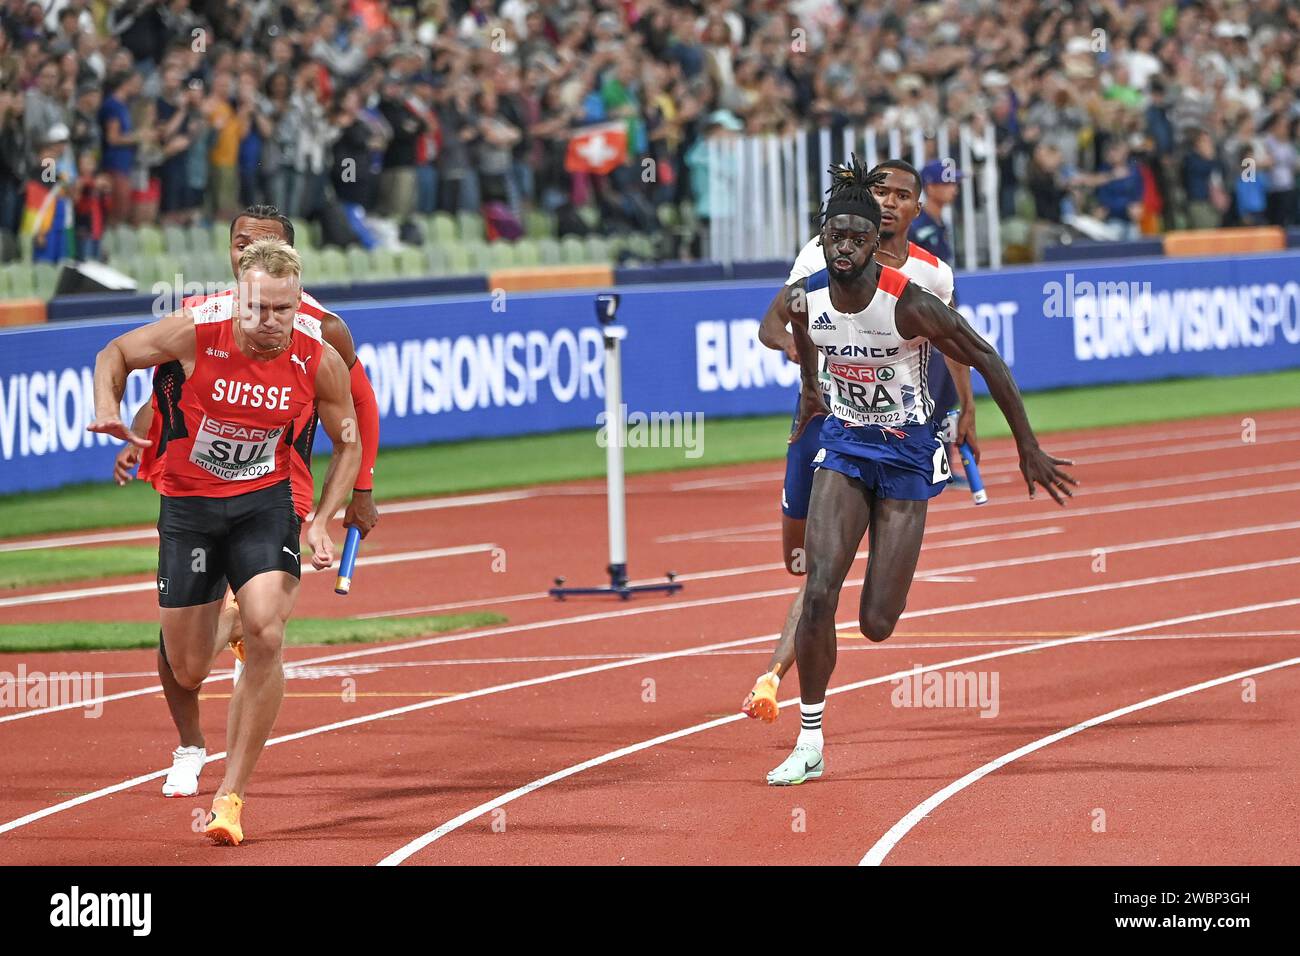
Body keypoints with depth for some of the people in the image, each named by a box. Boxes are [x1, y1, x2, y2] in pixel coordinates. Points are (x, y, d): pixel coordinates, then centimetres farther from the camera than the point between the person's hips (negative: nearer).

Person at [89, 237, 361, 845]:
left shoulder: (320, 360, -13)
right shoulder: (195, 332, -18)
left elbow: (348, 442, 5)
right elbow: (115, 354, 0)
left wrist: (321, 522, -6)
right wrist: (107, 409, -19)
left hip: (264, 502, 0)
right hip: (188, 504, 0)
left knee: (265, 638, -24)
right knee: (187, 673, 3)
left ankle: (231, 795, -10)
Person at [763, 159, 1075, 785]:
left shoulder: (909, 304, -23)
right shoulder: (803, 300, -10)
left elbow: (986, 361, -15)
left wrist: (1029, 450, -11)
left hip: (906, 452, -3)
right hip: (844, 444, 3)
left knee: (876, 625, -4)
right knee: (819, 593, -15)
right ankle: (809, 744, -4)